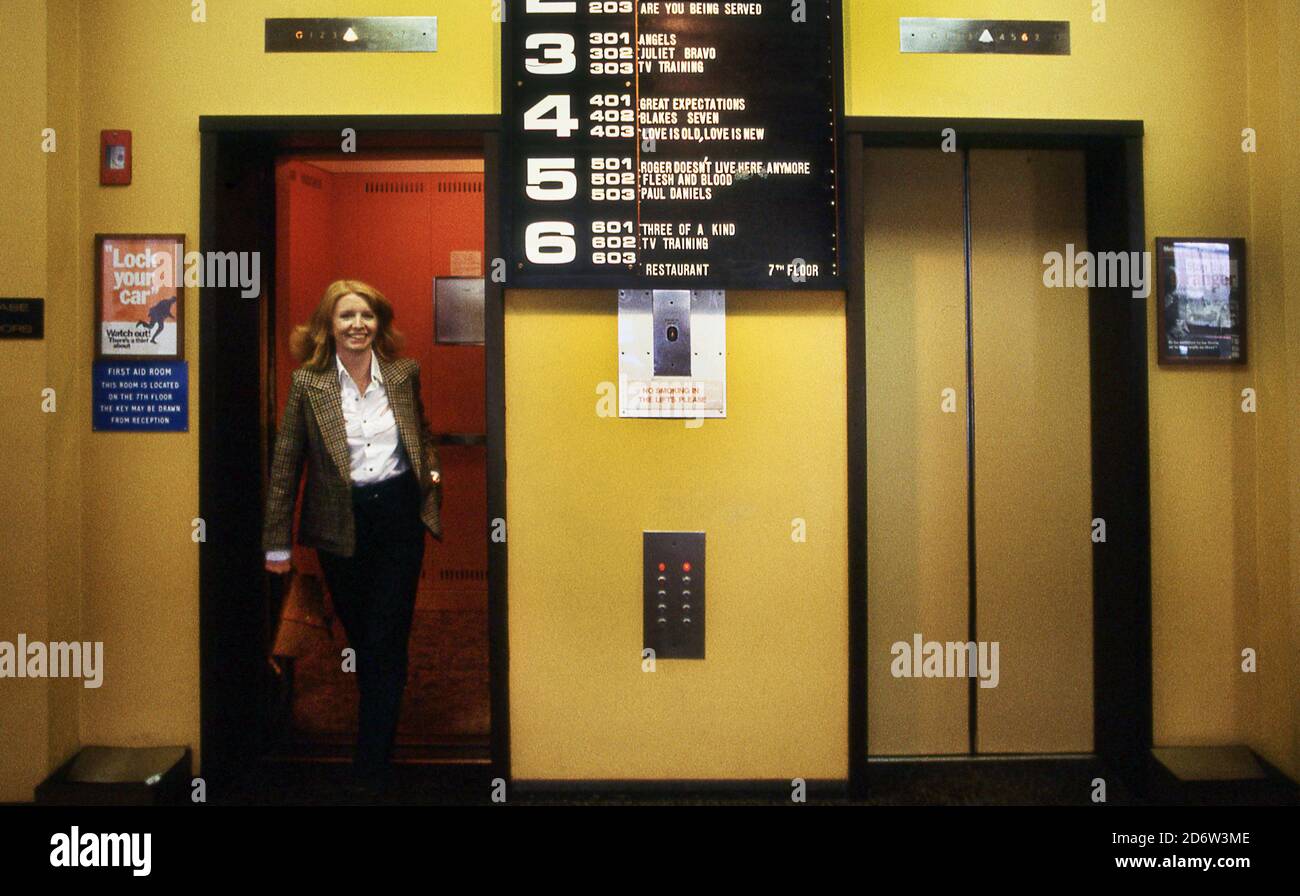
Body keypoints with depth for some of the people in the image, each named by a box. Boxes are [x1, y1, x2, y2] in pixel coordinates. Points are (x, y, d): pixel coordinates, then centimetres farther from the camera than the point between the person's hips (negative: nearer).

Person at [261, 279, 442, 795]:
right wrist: (277, 541, -1)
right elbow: (286, 462, -1)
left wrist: (431, 473, -2)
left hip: (398, 518, 0)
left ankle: (372, 770, 9)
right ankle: (378, 726, 40)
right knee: (359, 637, 15)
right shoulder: (308, 382, -4)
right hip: (341, 524, 0)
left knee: (387, 642, 1)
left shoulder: (404, 374, 2)